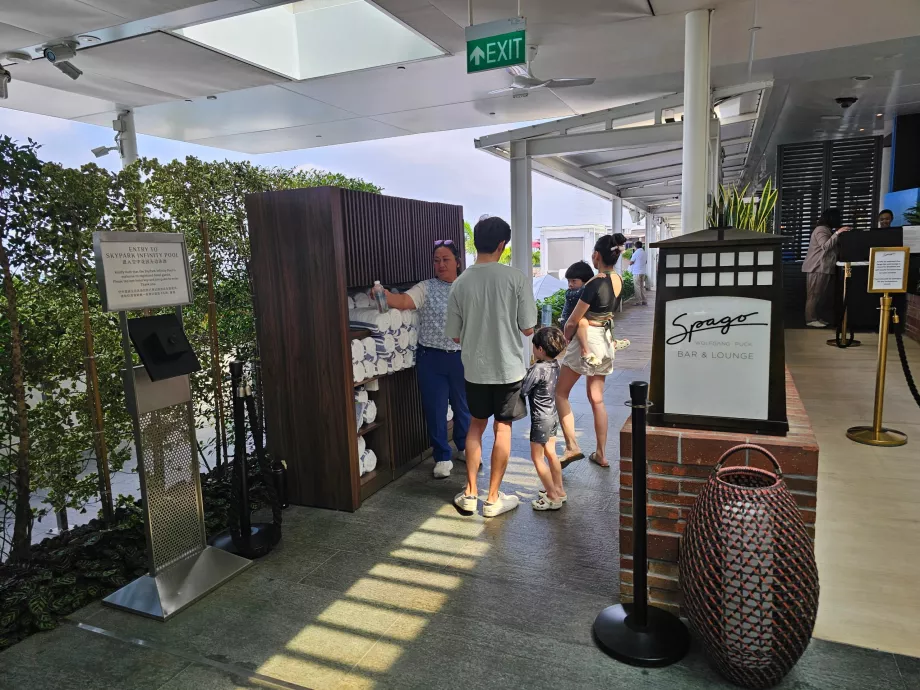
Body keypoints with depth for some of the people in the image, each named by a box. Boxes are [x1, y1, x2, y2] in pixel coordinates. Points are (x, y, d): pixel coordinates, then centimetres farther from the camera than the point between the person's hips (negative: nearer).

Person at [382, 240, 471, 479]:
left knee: (463, 406, 16)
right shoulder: (425, 288, -3)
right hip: (431, 358, -2)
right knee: (435, 408, 5)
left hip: (462, 358, 2)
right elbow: (403, 300, -20)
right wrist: (384, 295, -40)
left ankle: (464, 448, 39)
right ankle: (443, 457, 22)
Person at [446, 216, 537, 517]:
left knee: (476, 425, 18)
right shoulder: (517, 278, -13)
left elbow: (455, 336, 1)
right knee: (502, 428, 9)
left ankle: (470, 493, 23)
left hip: (474, 368, 3)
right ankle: (493, 498, 18)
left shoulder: (460, 283, -5)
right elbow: (528, 329, -9)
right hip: (508, 367, -2)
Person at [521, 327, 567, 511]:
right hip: (552, 414, 9)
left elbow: (523, 390, -21)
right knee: (551, 453, 18)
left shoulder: (538, 369, -24)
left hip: (540, 418, -9)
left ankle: (552, 497, 7)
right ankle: (559, 490, 29)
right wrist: (530, 370, -2)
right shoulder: (555, 365, 1)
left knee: (537, 457, 2)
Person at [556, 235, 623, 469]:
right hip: (606, 340, 8)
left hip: (587, 339, -8)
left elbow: (573, 320, -15)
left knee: (561, 392, 7)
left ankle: (572, 446, -1)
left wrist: (565, 338, 3)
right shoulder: (618, 281, 3)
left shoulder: (595, 283, -20)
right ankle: (601, 454, 19)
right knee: (597, 399, 14)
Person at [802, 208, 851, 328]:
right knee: (815, 294, -8)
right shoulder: (821, 230, -11)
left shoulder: (828, 230, 21)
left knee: (824, 295, 9)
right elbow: (825, 246, -23)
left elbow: (832, 247, 21)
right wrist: (837, 233, -27)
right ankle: (811, 320, -7)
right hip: (818, 268, -10)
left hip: (826, 267, 10)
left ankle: (822, 318, 12)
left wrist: (838, 233, 12)